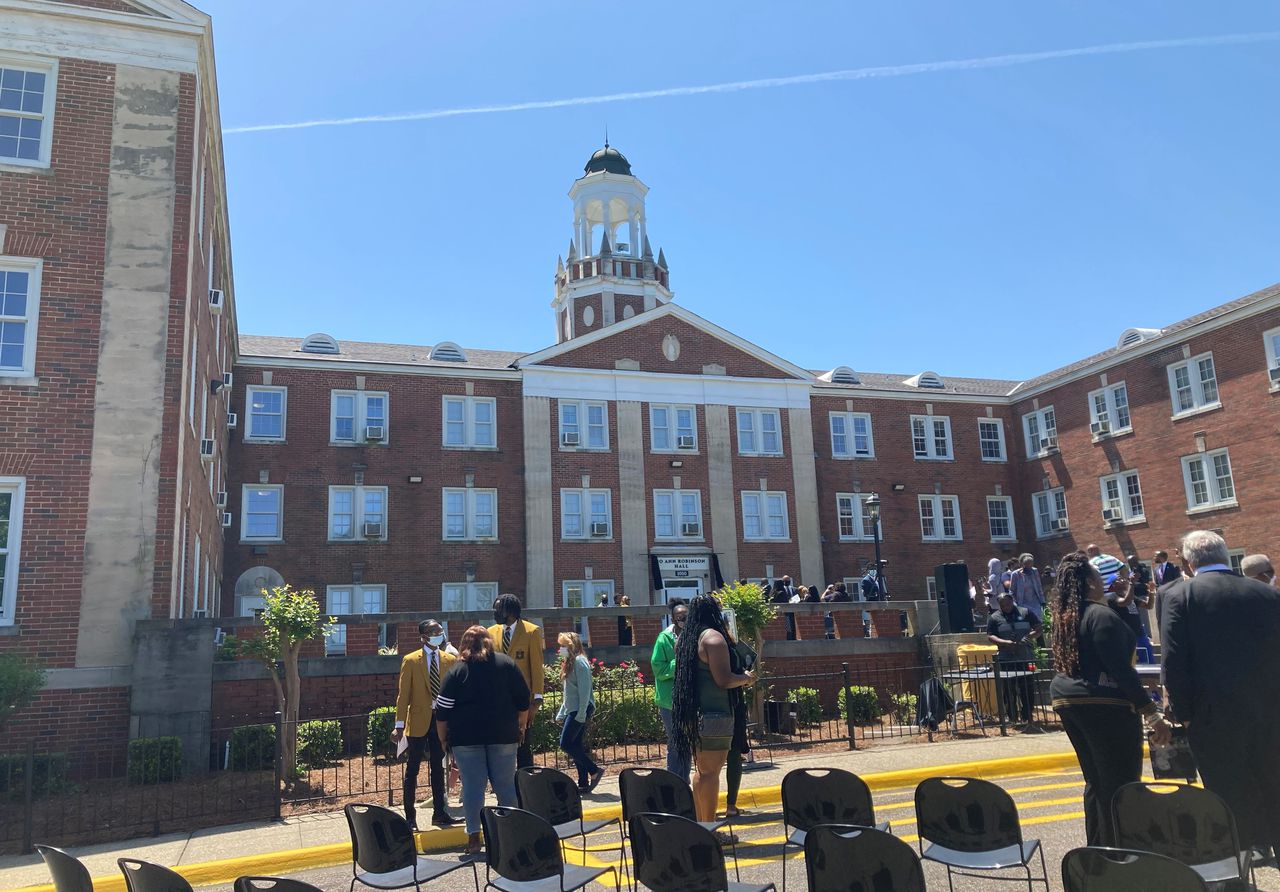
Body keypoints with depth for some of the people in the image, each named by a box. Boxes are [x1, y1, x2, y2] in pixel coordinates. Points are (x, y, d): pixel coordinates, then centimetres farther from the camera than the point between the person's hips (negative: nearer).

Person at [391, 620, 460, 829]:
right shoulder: (410, 660, -4)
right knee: (412, 769, 4)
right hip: (418, 721, -3)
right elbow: (403, 694, -5)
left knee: (438, 769, 12)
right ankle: (410, 816, 13)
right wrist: (399, 725, -9)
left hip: (441, 720, 3)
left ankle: (440, 812, 20)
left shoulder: (449, 660, 5)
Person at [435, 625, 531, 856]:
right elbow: (523, 700, 6)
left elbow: (442, 711, -1)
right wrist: (521, 726, 17)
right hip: (503, 735, 1)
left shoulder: (457, 671, 2)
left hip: (466, 737, -1)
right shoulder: (507, 664, 5)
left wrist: (443, 739, 9)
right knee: (506, 785, 8)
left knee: (472, 786, 3)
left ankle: (474, 838, 4)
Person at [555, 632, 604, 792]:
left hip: (580, 710, -10)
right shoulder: (569, 662, 18)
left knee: (566, 744, -12)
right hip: (572, 710, 10)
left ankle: (594, 770, -5)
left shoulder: (579, 661, -11)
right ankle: (583, 784, 10)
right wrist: (561, 713, 20)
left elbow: (584, 689, -18)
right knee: (576, 746, 7)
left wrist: (581, 713, -22)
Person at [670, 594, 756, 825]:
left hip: (691, 714, 9)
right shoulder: (713, 637, -13)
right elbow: (723, 680, -19)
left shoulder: (683, 638, 13)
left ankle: (701, 823, 24)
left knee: (702, 769, 17)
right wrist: (746, 678, 0)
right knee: (711, 771, -4)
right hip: (712, 714, -9)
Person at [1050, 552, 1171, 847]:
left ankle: (1097, 849, 25)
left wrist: (1115, 596, 28)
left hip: (1067, 701, 9)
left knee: (1096, 782, 18)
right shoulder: (1102, 615, -15)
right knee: (1121, 786, -1)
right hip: (1104, 705, -9)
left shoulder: (1065, 617, 10)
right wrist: (1153, 714, -21)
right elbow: (1120, 668, -21)